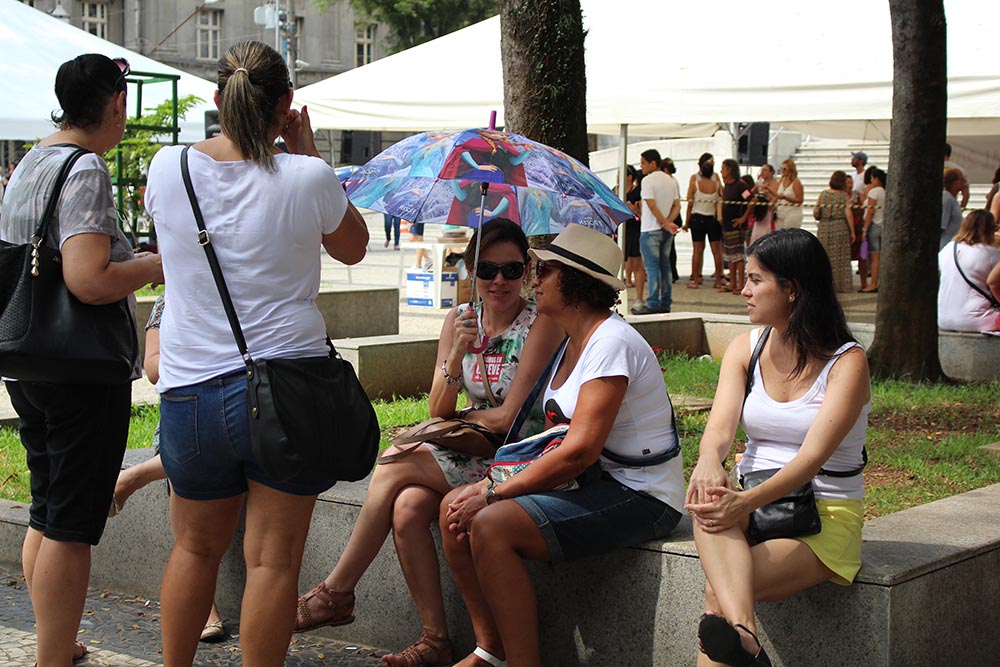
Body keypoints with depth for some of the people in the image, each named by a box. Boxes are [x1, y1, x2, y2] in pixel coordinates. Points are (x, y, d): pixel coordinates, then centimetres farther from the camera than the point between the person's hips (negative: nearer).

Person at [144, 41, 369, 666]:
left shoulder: (169, 168, -2)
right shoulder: (307, 178, -9)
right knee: (273, 558, 5)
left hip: (190, 391, 3)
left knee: (196, 547, 20)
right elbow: (353, 246, 10)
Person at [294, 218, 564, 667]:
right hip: (473, 453, 6)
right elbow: (438, 412, 1)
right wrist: (457, 354, -14)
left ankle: (337, 592, -7)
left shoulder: (540, 324, -11)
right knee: (407, 508, -24)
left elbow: (508, 417, -15)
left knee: (395, 468, -20)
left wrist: (461, 418, 0)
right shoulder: (459, 320, 7)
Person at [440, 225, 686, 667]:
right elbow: (555, 441, 12)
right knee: (454, 509, -2)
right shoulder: (573, 342, 13)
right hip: (591, 483, 10)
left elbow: (579, 451, -24)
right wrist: (492, 485, -3)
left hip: (640, 497, -10)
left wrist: (494, 495, -18)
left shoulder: (611, 343, -18)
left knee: (491, 524, -26)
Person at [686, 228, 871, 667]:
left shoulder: (847, 362, -9)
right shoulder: (745, 349, 8)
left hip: (825, 516, -3)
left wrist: (748, 501, -38)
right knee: (711, 503, -36)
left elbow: (813, 455, -22)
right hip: (753, 505, 4)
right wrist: (708, 462, -33)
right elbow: (720, 426, -7)